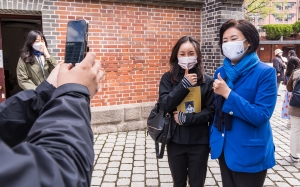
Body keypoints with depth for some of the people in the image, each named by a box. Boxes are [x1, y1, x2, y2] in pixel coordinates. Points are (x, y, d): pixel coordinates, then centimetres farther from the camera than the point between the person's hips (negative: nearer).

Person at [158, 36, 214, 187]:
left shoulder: (207, 80, -3)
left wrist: (185, 118, -17)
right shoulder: (168, 78, -1)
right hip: (175, 141, 1)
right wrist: (185, 84, -18)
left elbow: (211, 112, -8)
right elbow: (165, 105, -14)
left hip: (199, 142, -1)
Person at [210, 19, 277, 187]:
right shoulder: (221, 72, 2)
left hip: (250, 153, -5)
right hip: (225, 148, 5)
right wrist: (213, 138, 8)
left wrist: (228, 93, -26)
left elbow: (261, 116, -22)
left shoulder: (265, 72, -14)